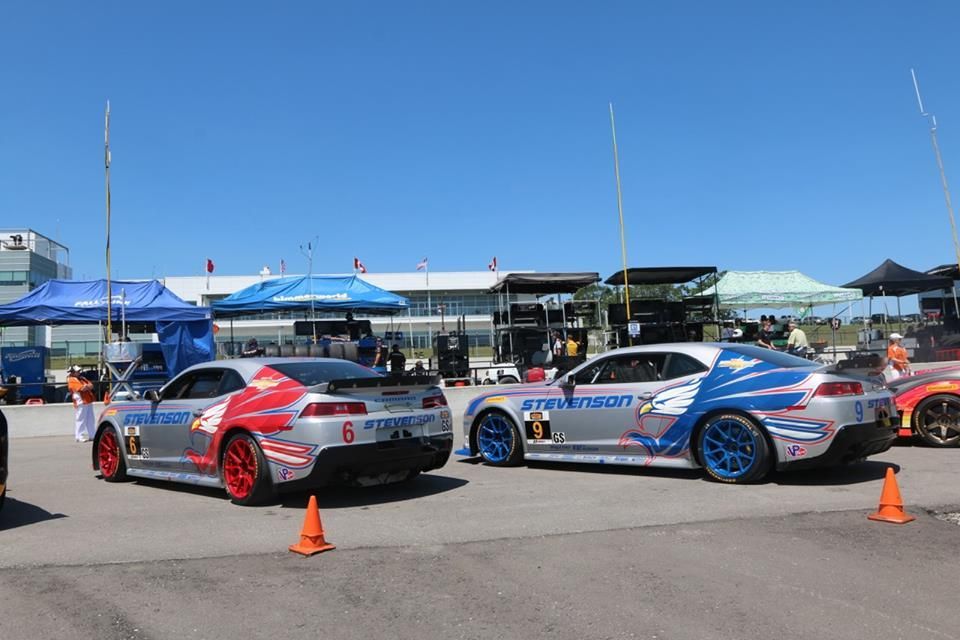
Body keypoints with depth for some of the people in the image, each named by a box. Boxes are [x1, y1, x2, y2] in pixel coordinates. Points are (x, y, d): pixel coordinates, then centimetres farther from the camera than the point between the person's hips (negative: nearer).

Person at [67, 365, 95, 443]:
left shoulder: (82, 378, 20)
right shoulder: (71, 381, -7)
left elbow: (91, 385, 14)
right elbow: (82, 388, -18)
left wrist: (86, 386, -7)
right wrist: (87, 386, 1)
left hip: (88, 401, 9)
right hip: (80, 402, -9)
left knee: (90, 419, 10)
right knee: (80, 420, -7)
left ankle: (91, 436, 15)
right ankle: (79, 437, -4)